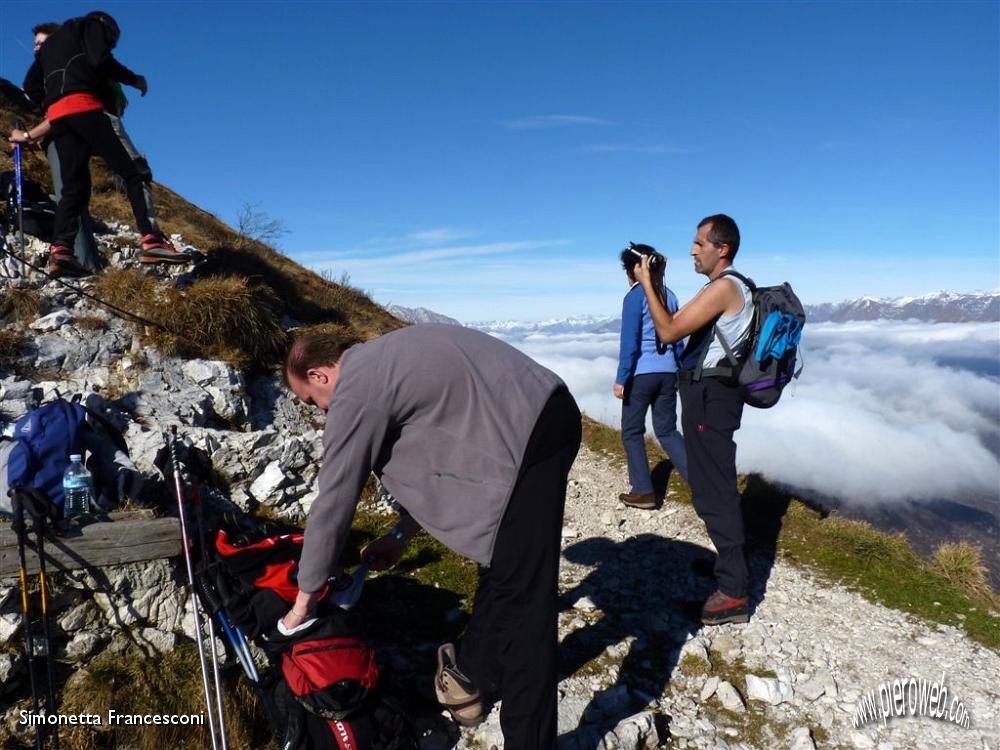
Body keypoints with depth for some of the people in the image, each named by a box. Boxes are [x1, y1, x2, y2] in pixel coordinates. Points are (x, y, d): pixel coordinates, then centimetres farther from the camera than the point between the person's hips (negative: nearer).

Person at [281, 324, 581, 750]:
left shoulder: (355, 391, -8)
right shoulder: (382, 361, 20)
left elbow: (333, 500, -3)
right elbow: (430, 451, 26)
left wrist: (305, 597, 10)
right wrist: (401, 534, 27)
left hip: (530, 436, -10)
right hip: (547, 412, 10)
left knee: (521, 596, -4)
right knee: (500, 557, 22)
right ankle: (473, 671, 40)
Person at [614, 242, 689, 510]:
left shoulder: (635, 296, -10)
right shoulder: (669, 295, 9)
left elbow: (629, 342, -14)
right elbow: (677, 339, 14)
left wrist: (621, 379, -11)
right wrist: (682, 373, 21)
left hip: (641, 373, -6)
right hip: (667, 373, 6)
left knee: (632, 432, 8)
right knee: (667, 430, 15)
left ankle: (643, 492, 11)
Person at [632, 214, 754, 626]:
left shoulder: (725, 287, -17)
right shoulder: (722, 287, 17)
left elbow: (669, 331, -22)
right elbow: (678, 324, 16)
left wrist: (646, 284, -13)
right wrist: (655, 286, 8)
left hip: (710, 396, -11)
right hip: (708, 393, 11)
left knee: (713, 490, -9)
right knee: (715, 484, 21)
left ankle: (734, 593, -4)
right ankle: (731, 560, 37)